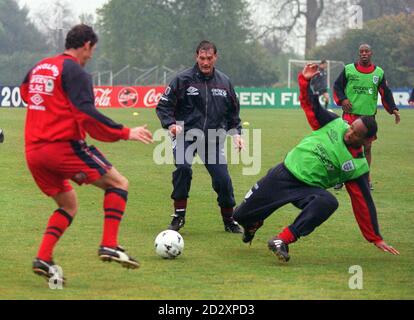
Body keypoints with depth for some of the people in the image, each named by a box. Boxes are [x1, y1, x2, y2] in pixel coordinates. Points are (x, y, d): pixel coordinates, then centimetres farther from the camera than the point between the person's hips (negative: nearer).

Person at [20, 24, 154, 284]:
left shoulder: (39, 68, 15)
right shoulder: (75, 72, -8)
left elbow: (25, 93, 33)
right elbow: (86, 114, -18)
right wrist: (125, 133, -15)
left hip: (33, 151, 8)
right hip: (64, 146, -8)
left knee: (69, 204, 22)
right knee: (119, 184, 3)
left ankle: (43, 259, 6)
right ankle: (110, 246, -10)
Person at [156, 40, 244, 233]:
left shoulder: (224, 82, 8)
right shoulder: (183, 80, -4)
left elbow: (233, 112, 18)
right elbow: (164, 105, -2)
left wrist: (236, 133, 6)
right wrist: (170, 124, -19)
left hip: (212, 138, 3)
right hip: (185, 135, -3)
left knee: (222, 177, -6)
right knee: (183, 168, -28)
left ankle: (229, 220, 17)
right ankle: (179, 215, -12)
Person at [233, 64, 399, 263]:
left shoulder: (359, 167, -10)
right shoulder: (335, 124, -6)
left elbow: (363, 203, -8)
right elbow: (310, 105, 2)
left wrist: (376, 239, -9)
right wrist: (305, 81, -14)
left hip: (308, 188, -2)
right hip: (284, 173, 2)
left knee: (328, 202, -37)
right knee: (241, 215, 4)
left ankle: (282, 241, -33)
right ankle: (253, 225, 45)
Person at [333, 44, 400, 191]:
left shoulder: (379, 72, 9)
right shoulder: (348, 69, 4)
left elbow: (385, 93, 11)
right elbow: (337, 86, 8)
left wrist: (393, 109, 1)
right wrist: (342, 99, -9)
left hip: (369, 115, 2)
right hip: (350, 114, -2)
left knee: (367, 146, 5)